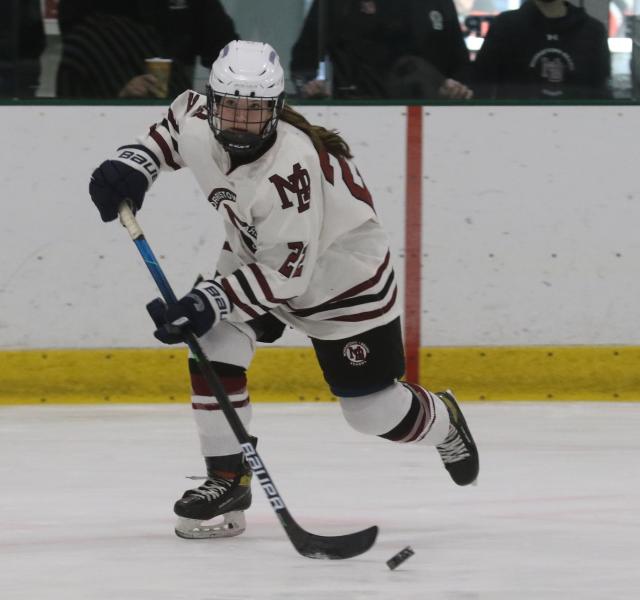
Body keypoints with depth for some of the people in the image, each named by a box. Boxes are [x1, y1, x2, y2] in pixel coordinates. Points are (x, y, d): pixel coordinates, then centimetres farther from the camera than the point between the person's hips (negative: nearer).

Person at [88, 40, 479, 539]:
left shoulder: (290, 169, -40)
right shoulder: (199, 124, -21)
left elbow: (283, 274, -35)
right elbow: (175, 122, 8)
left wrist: (208, 303, -40)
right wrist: (134, 164, -8)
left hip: (344, 278, -6)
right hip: (255, 254, 6)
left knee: (373, 410, 1)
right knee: (214, 351, -15)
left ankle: (444, 423, 35)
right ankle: (226, 479, 0)